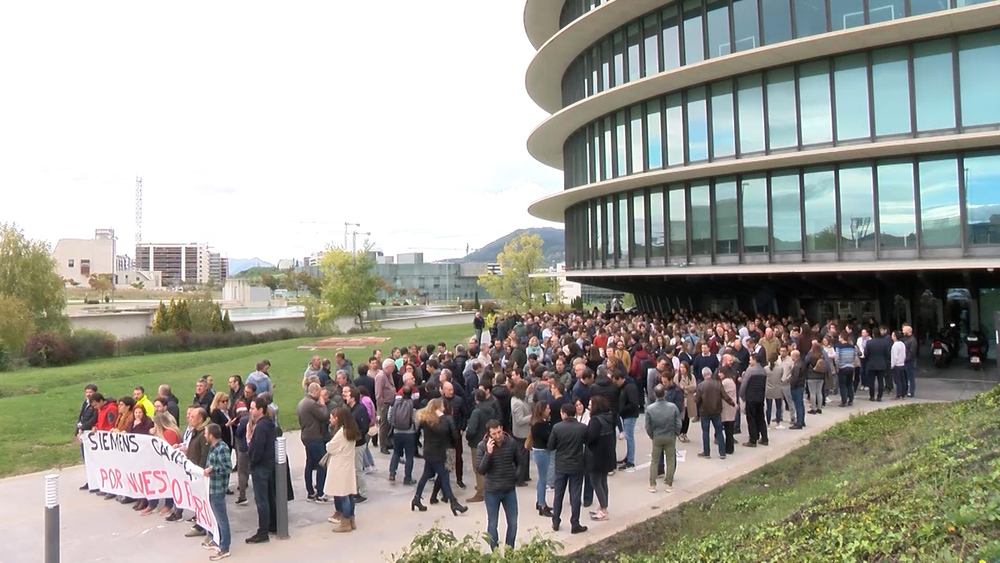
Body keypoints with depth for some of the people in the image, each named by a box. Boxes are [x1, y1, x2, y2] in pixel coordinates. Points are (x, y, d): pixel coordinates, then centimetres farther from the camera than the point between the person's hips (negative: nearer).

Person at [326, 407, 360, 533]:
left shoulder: (341, 432, -19)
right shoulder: (352, 431, 7)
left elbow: (330, 448, -11)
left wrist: (328, 444, 8)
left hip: (341, 466, -9)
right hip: (348, 465, 9)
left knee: (343, 495, -2)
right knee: (349, 494, 12)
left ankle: (346, 523, 3)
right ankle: (351, 520, 17)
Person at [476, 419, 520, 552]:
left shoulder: (512, 443, -7)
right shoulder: (482, 446, -13)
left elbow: (519, 462, 10)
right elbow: (480, 470, -17)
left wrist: (516, 475, -5)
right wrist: (488, 453, -27)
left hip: (510, 490, 2)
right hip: (492, 492, -2)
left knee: (513, 523, 11)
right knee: (492, 525, 9)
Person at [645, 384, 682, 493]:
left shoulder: (649, 408, -14)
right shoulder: (673, 407, -14)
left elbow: (648, 426, -6)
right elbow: (678, 424, -8)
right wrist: (676, 434, 11)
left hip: (657, 438, 0)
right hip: (670, 437, 0)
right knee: (670, 461, 12)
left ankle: (652, 485, 14)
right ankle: (669, 485, 17)